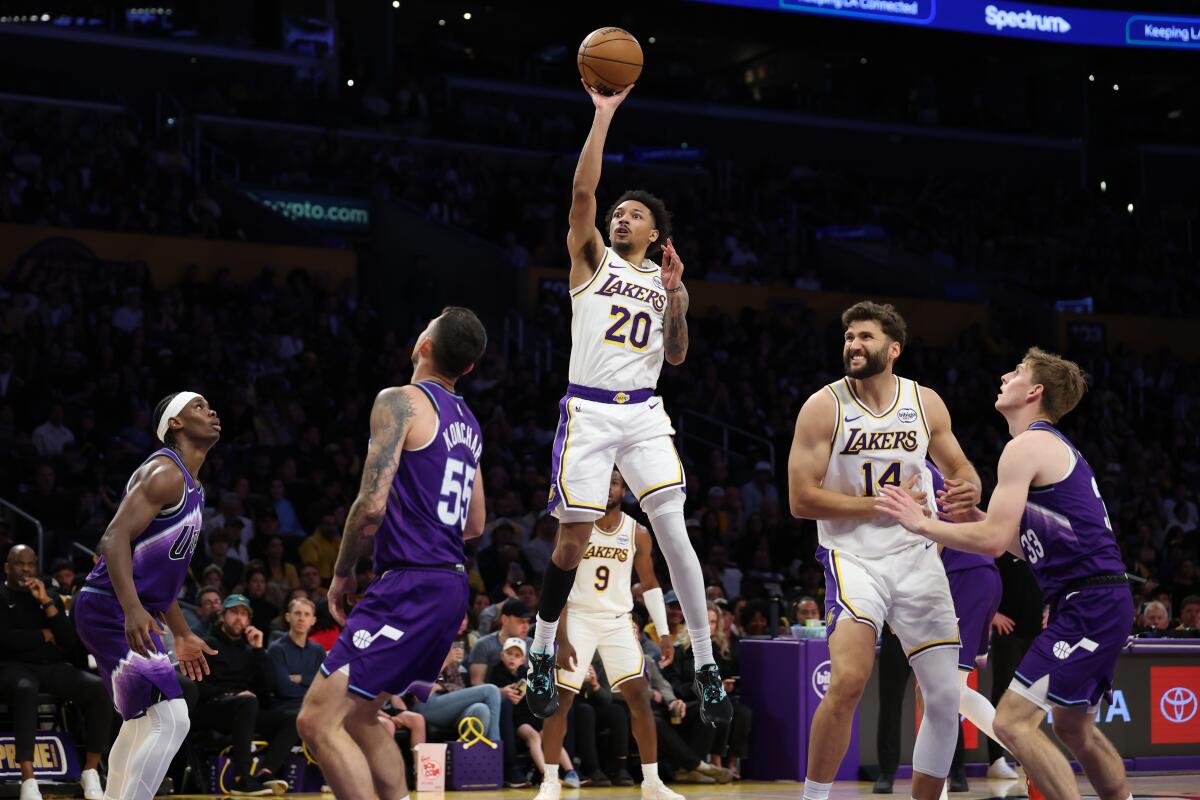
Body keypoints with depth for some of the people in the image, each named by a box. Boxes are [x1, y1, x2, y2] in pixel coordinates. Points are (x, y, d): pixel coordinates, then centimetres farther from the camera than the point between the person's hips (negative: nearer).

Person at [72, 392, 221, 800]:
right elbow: (115, 538, -24)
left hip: (130, 614, 11)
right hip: (112, 611, -11)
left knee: (143, 722, 20)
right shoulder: (165, 472, -13)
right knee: (169, 720, -17)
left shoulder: (189, 485, 18)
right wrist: (132, 609, -36)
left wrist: (182, 634, 28)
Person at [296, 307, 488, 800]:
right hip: (452, 585, 9)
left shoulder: (401, 402, -9)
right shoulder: (466, 421, 16)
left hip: (410, 585, -9)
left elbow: (372, 504, -16)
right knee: (358, 717, 22)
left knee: (318, 720, -11)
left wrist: (342, 573, -3)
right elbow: (474, 525, 23)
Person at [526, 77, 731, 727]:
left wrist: (676, 298, -6)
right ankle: (542, 654, 18)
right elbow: (582, 190, -7)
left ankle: (706, 665, -6)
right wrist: (603, 113, -10)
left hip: (644, 413, 2)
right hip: (588, 410, -2)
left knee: (673, 528, -10)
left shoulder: (663, 278, 17)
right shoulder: (591, 257, 8)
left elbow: (676, 356, 10)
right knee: (573, 538, -1)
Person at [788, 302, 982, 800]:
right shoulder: (824, 407, -7)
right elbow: (801, 499, -11)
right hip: (853, 557, -4)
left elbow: (959, 467, 15)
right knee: (849, 680, -25)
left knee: (946, 698, 4)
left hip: (917, 557, 4)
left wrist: (967, 490, -10)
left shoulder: (926, 403, 3)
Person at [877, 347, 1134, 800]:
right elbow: (1028, 543, 25)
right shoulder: (1058, 448, 21)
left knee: (1013, 722, -13)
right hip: (1102, 603, 10)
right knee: (1073, 725, 25)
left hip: (1088, 605, -10)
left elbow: (992, 541, -18)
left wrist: (921, 524, -9)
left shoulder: (1025, 446, -10)